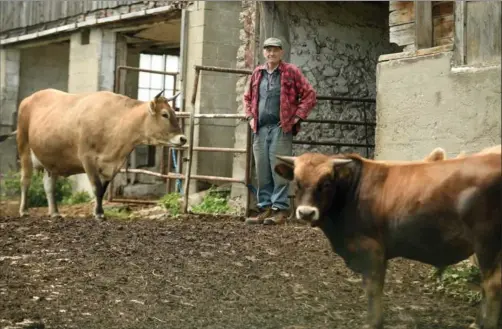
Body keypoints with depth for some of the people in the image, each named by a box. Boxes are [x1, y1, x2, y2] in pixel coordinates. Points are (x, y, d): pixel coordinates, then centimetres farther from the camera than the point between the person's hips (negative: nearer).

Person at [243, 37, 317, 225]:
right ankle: (265, 208, 13)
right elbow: (248, 97, 27)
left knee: (279, 171, -6)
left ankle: (280, 210, -2)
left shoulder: (291, 72, 1)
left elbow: (309, 95, 0)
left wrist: (297, 117, -6)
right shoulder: (257, 73, 16)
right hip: (260, 130, 5)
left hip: (281, 129, -5)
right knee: (262, 172, 6)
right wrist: (250, 117, 13)